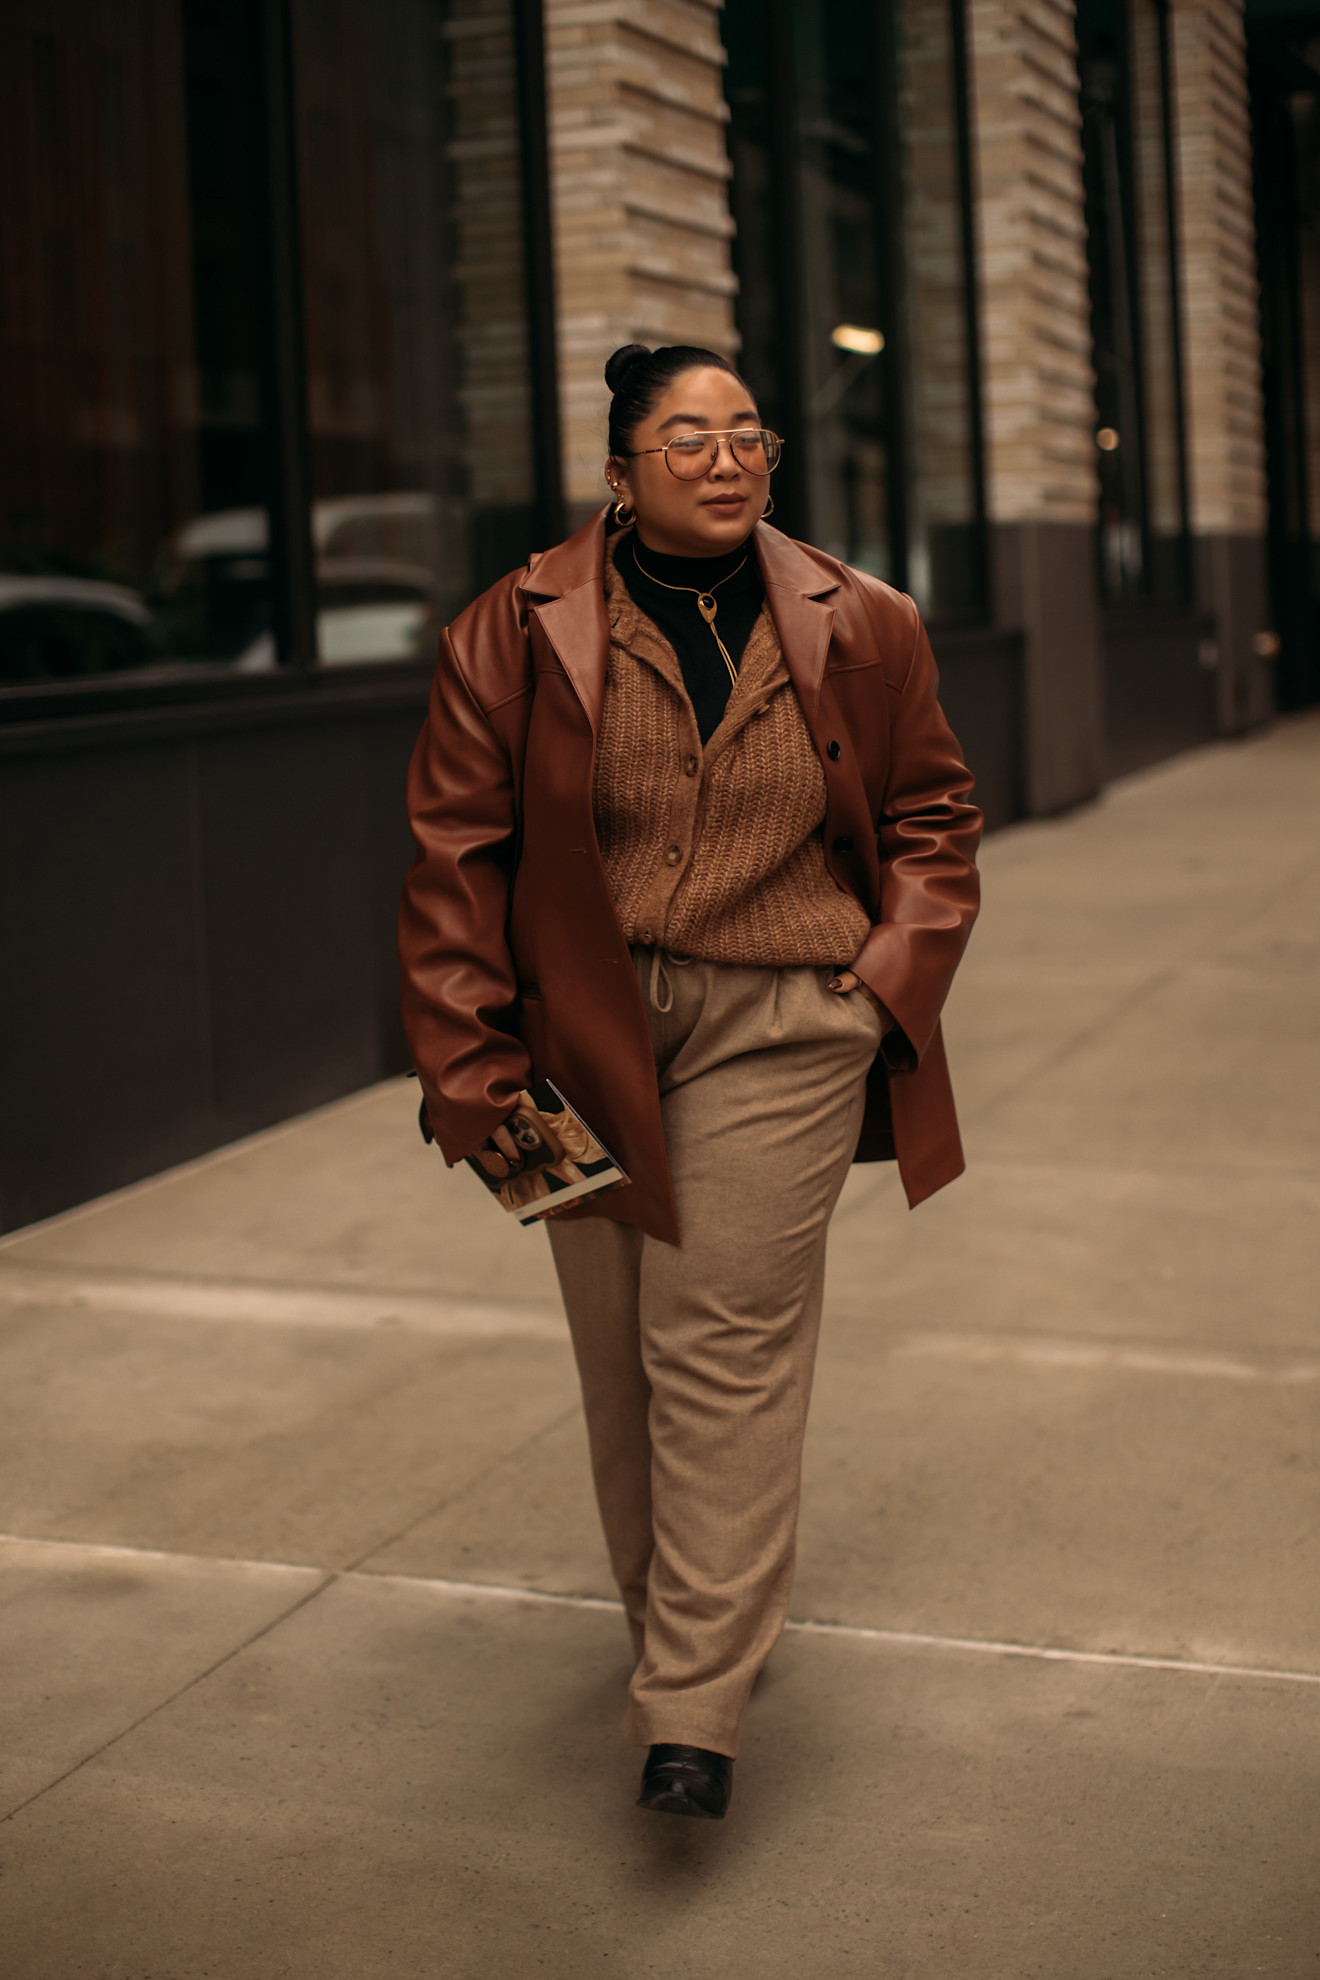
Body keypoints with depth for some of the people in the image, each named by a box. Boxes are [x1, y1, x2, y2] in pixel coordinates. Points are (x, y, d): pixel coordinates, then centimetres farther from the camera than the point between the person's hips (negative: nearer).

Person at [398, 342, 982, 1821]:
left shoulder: (861, 630, 4)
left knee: (723, 1342, -8)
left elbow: (930, 814, 14)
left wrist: (891, 981, 1)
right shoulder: (519, 630, 0)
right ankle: (677, 1632, 29)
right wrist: (465, 1056, -4)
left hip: (781, 1034, -1)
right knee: (621, 1357, 9)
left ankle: (691, 1714, -5)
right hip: (586, 1033, 1)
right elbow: (455, 847, 1)